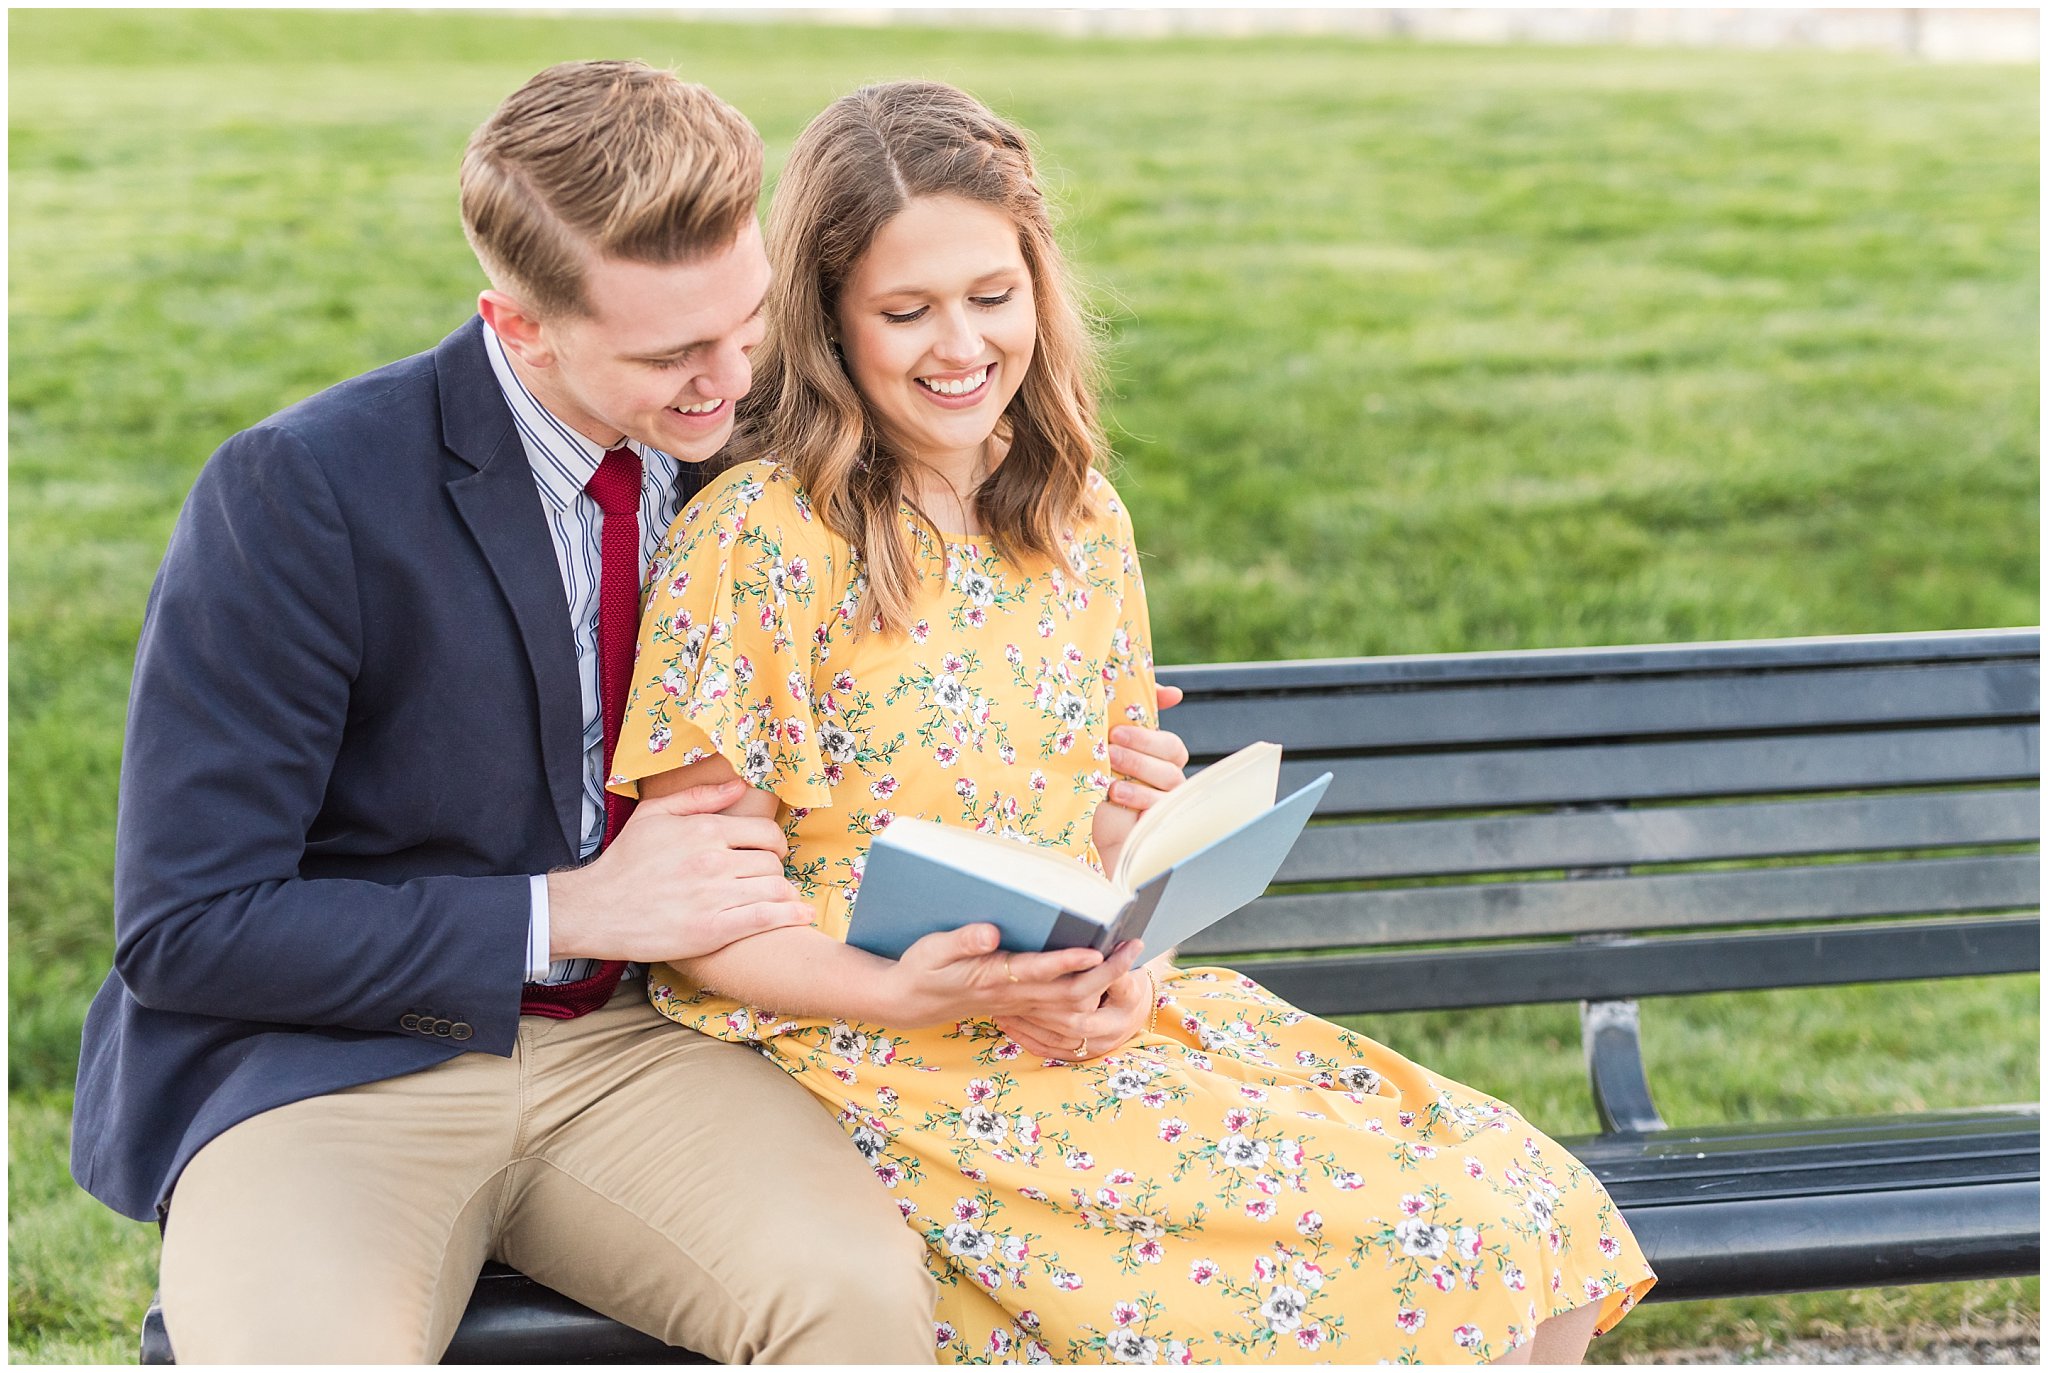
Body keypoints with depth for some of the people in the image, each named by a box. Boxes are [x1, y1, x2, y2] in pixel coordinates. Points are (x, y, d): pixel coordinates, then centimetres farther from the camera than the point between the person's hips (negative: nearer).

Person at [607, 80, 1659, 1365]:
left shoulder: (1080, 521, 10)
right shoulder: (757, 545, -11)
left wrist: (1124, 971, -6)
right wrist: (903, 994, -24)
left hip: (1091, 1022, 6)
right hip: (873, 1059, -6)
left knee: (1540, 1223, -10)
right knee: (1403, 1259, -21)